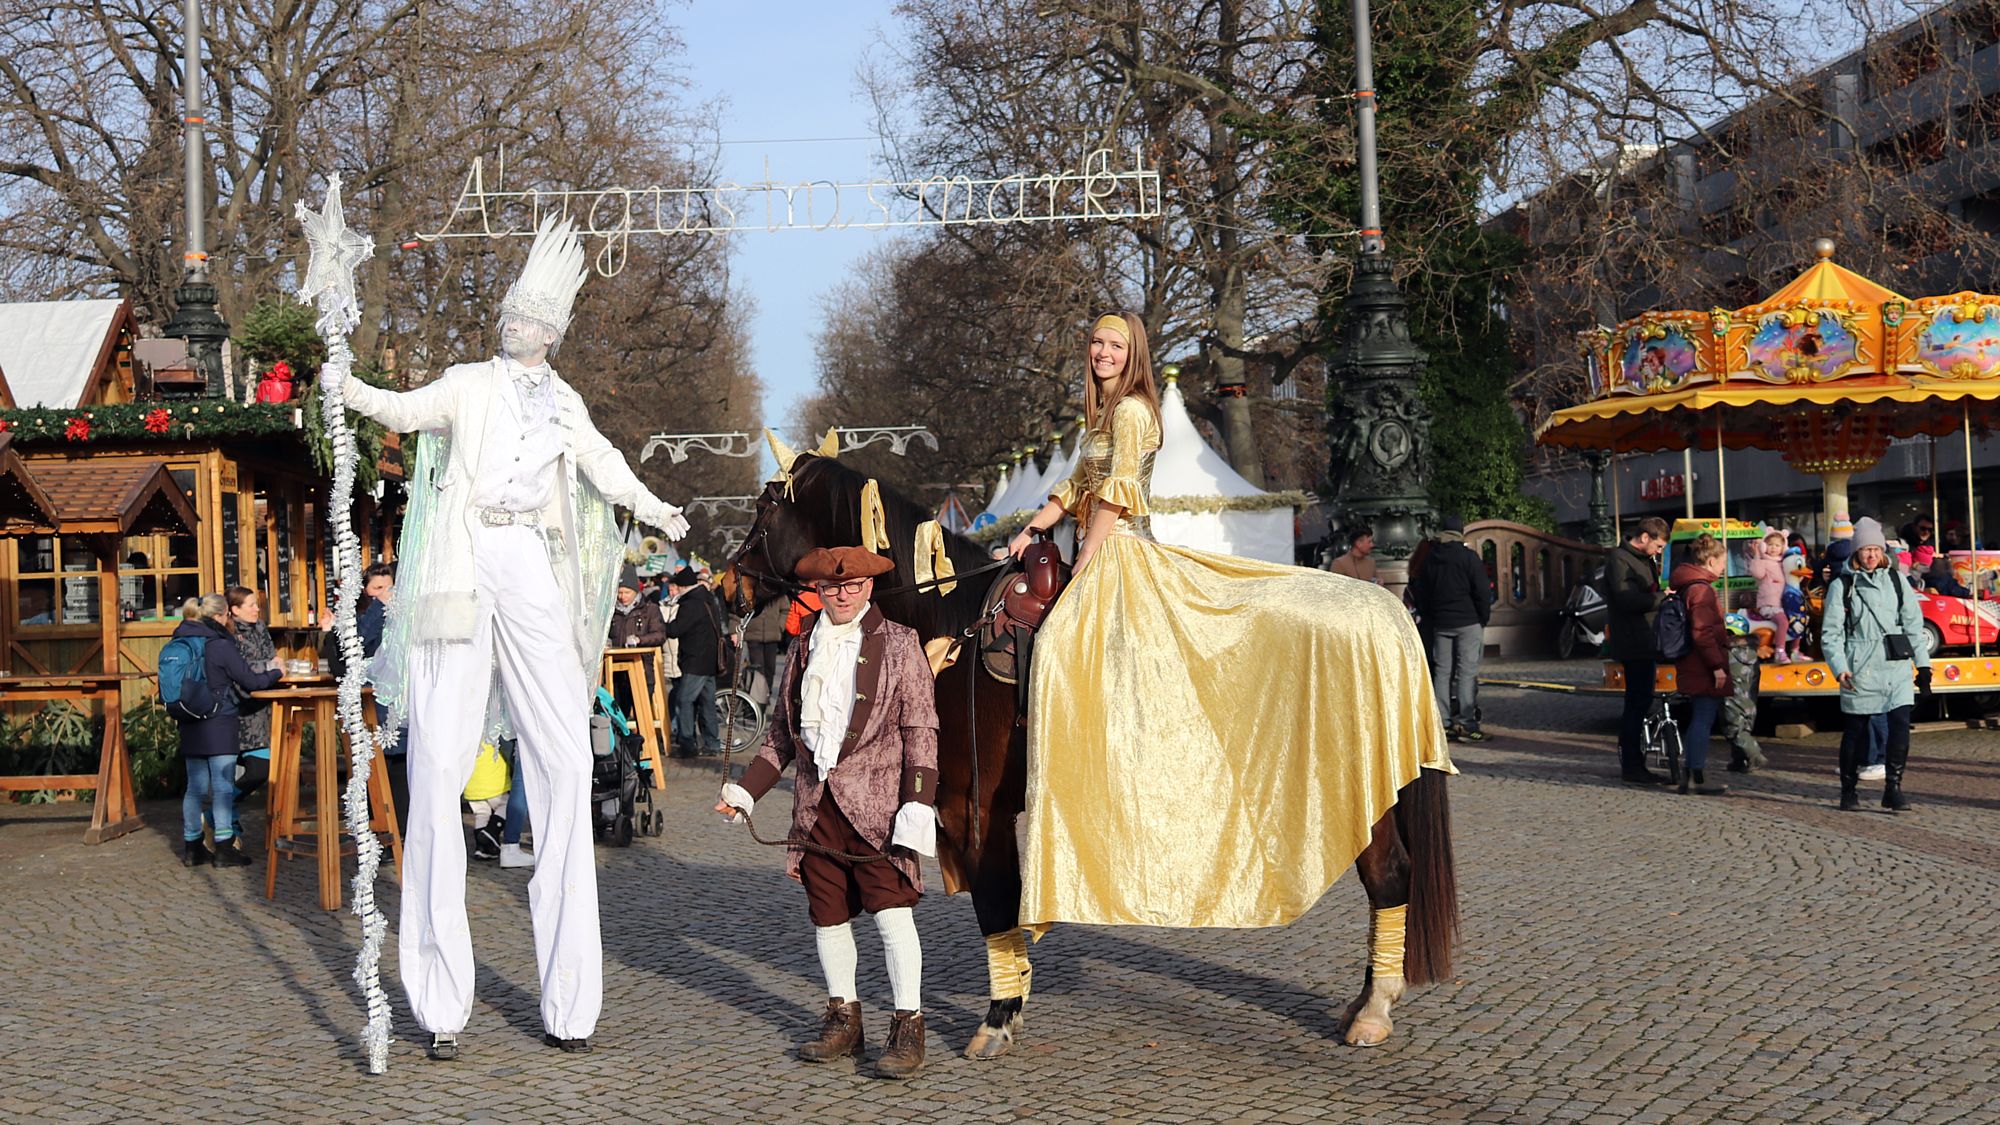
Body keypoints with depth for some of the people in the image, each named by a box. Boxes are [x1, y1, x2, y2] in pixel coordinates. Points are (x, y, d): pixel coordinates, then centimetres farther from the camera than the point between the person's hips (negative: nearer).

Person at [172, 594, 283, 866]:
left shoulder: (179, 643, 7)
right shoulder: (220, 645, -12)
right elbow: (250, 681, -7)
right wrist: (275, 673, 9)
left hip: (190, 727, 6)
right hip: (219, 726, -6)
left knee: (195, 786, 11)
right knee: (223, 785, -2)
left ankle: (192, 848, 15)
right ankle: (224, 847, -3)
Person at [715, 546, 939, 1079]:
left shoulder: (899, 643, 1)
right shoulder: (803, 648, 14)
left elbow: (921, 730, -4)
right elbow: (782, 732, 19)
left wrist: (918, 803, -13)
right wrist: (747, 789, 10)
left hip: (877, 804, -5)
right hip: (816, 804, 5)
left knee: (892, 909, -8)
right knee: (828, 915, 10)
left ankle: (908, 1026, 0)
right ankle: (843, 1018, 24)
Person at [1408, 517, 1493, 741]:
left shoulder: (1430, 559, 10)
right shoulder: (1468, 557, -6)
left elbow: (1420, 592, 15)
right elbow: (1482, 591, -9)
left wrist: (1428, 619, 20)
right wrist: (1484, 619, 2)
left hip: (1440, 624, 5)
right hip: (1468, 622, -5)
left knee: (1441, 671, 7)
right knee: (1467, 672, -5)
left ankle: (1442, 723, 5)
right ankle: (1466, 723, -10)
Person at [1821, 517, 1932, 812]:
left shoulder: (1896, 581, 11)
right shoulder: (1842, 586, 1)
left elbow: (1914, 624, 15)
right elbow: (1831, 633, -1)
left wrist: (1923, 664, 11)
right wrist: (1839, 668, -13)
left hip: (1897, 668, 2)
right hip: (1860, 670, -2)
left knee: (1900, 726, -11)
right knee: (1855, 731, 5)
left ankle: (1893, 788, -3)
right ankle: (1849, 790, 20)